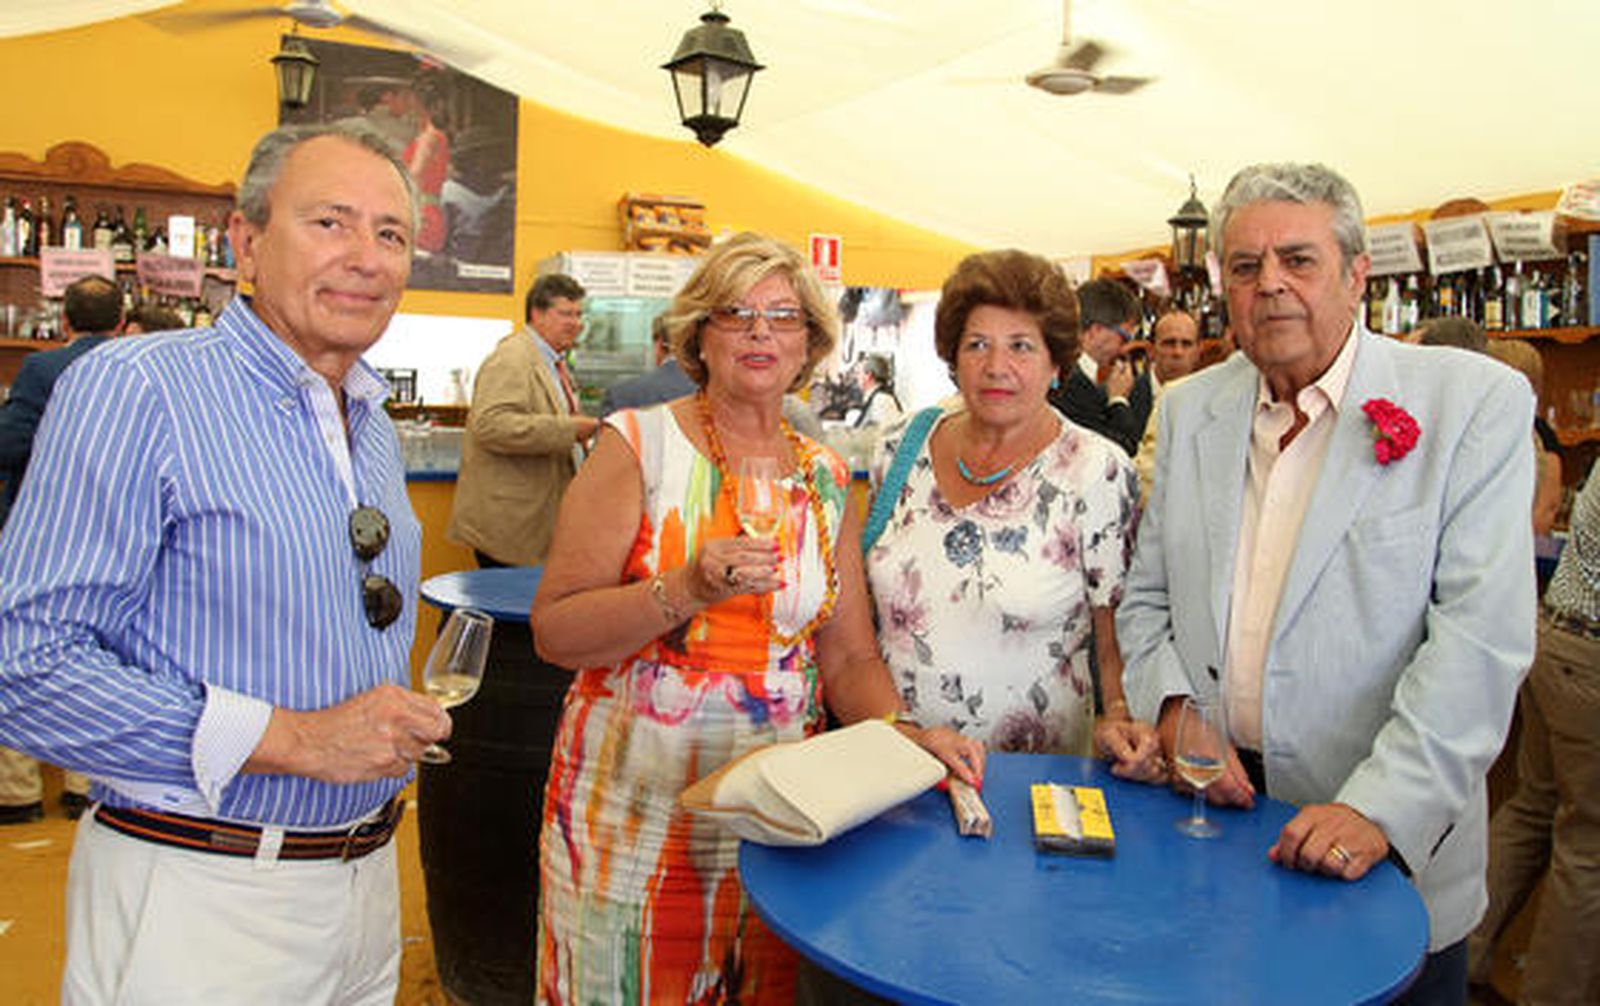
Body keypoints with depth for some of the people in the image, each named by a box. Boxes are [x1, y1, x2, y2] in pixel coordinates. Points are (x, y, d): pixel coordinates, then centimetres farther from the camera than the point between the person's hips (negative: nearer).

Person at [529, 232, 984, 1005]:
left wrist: (903, 733, -10)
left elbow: (850, 658, 8)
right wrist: (686, 590, -25)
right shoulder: (639, 444, -5)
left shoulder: (825, 477, 6)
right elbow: (554, 630, -12)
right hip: (636, 805, -3)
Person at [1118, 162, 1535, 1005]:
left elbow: (1481, 632, -14)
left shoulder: (1473, 402, -7)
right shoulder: (1189, 410, 6)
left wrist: (1382, 810, -22)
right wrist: (1171, 706, -8)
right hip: (1206, 819, 3)